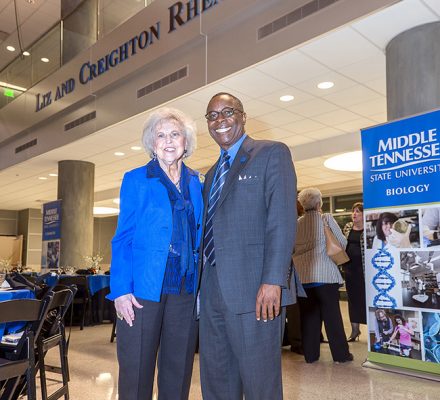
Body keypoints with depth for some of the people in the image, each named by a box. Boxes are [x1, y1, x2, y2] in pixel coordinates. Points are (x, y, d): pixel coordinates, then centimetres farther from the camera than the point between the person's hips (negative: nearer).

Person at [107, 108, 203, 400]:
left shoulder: (196, 184, 12)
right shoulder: (136, 180, 3)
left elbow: (199, 236, 13)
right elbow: (123, 238, -1)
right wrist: (121, 289, -10)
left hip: (186, 289, 3)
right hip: (145, 287, -3)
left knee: (178, 370, 11)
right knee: (136, 369, 3)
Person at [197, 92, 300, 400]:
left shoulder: (272, 154, -1)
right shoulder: (212, 173, 21)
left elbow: (282, 221, -12)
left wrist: (273, 281, -21)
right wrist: (203, 283, 13)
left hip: (254, 289, -7)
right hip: (213, 291, 7)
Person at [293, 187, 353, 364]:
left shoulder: (297, 223, 5)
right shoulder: (327, 219, -3)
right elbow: (343, 242, 0)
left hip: (302, 275, 3)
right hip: (324, 274, -3)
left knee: (308, 315, 10)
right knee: (332, 315, 5)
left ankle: (310, 354, 16)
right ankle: (341, 354, 12)